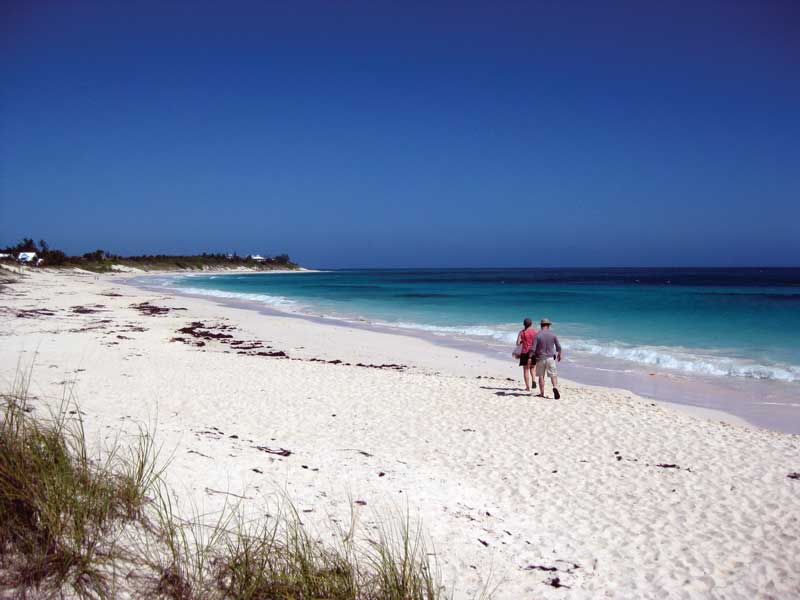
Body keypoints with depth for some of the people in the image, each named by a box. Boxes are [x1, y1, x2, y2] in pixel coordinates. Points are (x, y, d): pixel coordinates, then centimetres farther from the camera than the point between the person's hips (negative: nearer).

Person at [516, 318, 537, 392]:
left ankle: (528, 387, 2)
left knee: (526, 370, 5)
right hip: (534, 352, 2)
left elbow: (518, 343, -7)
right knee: (532, 367, 21)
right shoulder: (535, 331, 0)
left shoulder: (521, 333, -2)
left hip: (525, 353, -1)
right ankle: (533, 380, -3)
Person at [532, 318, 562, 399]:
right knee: (553, 375, 4)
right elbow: (558, 347, 3)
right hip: (550, 358, 1)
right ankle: (555, 387, -22)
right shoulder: (553, 334, -2)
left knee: (541, 376, 10)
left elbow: (533, 349, -12)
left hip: (540, 359, -1)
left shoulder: (537, 335, -8)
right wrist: (559, 355, 20)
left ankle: (542, 393, 14)